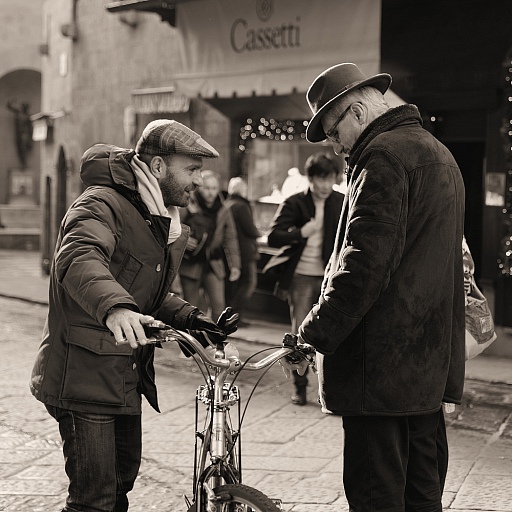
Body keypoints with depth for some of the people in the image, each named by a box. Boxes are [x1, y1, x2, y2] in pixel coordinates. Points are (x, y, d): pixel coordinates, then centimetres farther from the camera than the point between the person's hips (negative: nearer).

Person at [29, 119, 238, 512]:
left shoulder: (163, 221, 14)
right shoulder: (103, 204, -16)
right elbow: (78, 258, -38)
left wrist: (189, 318, 2)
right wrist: (113, 307, -57)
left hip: (126, 376, 9)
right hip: (85, 373, -9)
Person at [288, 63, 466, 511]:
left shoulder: (385, 155, -12)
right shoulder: (438, 152, 20)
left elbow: (364, 263, -21)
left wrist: (314, 335, -16)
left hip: (383, 366, -10)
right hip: (432, 361, 10)